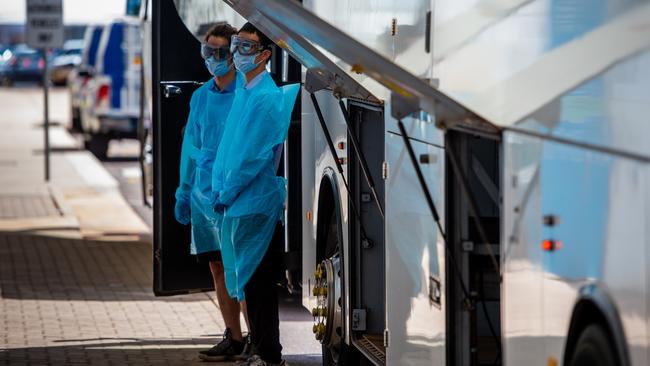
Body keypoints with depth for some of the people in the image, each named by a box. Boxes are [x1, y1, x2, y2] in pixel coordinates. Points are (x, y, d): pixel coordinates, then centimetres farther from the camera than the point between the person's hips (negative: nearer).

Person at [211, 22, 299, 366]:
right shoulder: (244, 92, 13)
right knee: (249, 282, 13)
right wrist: (220, 190, 9)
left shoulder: (266, 98, -15)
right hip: (236, 204, 9)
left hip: (256, 203, -9)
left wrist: (226, 193, -11)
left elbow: (254, 157, -18)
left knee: (258, 281, -4)